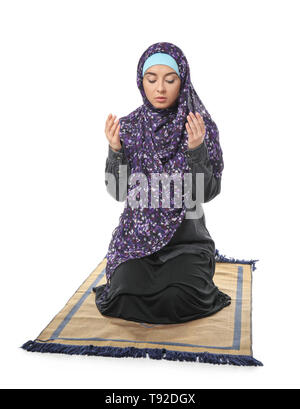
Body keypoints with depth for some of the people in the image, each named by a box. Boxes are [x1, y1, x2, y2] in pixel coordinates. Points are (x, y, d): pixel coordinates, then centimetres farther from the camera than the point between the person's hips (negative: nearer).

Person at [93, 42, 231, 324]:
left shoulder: (200, 126, -3)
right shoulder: (127, 127, 2)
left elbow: (206, 193, -7)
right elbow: (118, 192, 0)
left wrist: (196, 150, -22)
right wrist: (115, 151, -16)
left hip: (186, 237, -1)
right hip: (138, 236, 1)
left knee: (176, 301, -23)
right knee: (125, 300, -20)